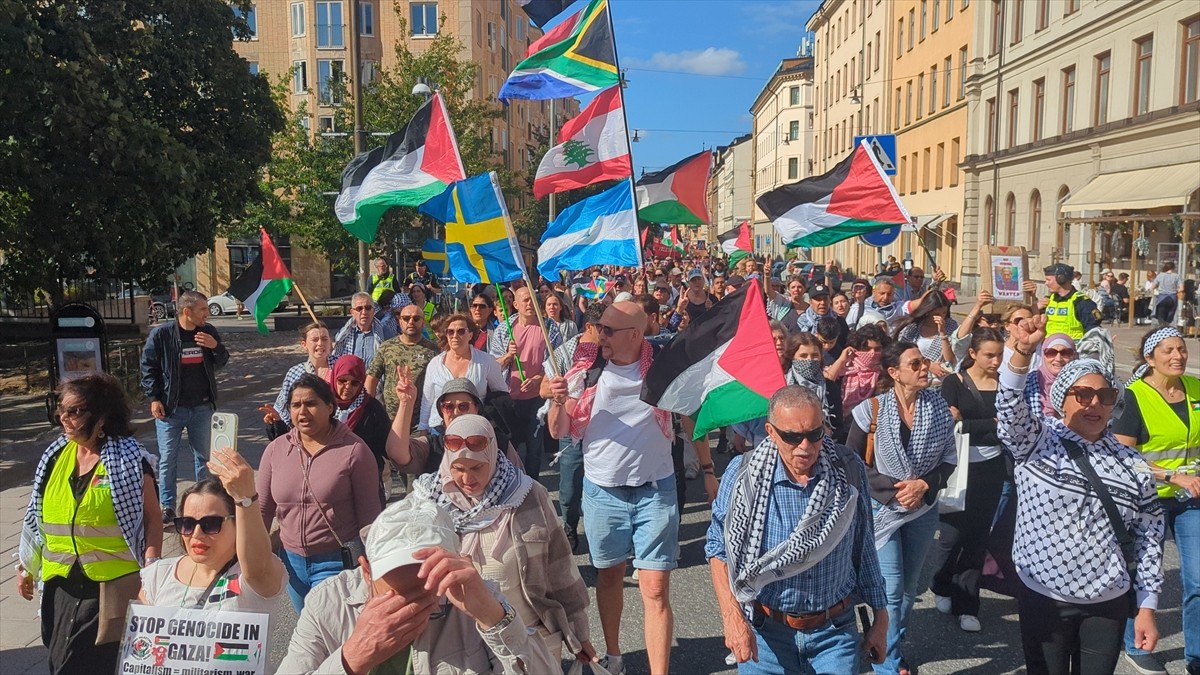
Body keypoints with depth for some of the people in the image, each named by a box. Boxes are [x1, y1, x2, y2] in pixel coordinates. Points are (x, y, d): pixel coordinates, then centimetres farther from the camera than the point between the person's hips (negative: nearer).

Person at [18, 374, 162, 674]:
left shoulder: (129, 458, -11)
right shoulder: (55, 455, 5)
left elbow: (151, 517, -10)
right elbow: (38, 516, 14)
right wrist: (27, 565, 16)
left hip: (115, 583, -5)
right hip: (62, 582, 6)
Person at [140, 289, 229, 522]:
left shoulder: (209, 332, 1)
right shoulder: (161, 334, -10)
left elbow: (221, 363, 9)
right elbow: (148, 367, -4)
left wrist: (216, 346, -12)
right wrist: (153, 398, -9)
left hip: (202, 408, 3)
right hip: (170, 408, -3)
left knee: (203, 457, 14)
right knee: (167, 459, 5)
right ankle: (167, 506, 16)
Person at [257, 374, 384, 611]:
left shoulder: (354, 450, -12)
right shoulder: (276, 449, 1)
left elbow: (369, 515, -10)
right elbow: (262, 510, 7)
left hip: (338, 563, -5)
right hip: (292, 560, 5)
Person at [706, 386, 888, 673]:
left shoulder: (849, 470, -7)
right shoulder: (743, 474, -14)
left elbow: (864, 550, 4)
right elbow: (719, 548, -6)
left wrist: (880, 617, 9)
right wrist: (732, 617, -15)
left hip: (836, 632, 1)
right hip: (764, 634, -1)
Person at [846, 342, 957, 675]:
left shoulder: (938, 407, -6)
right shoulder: (872, 410, -15)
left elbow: (948, 459, 1)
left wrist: (924, 485, -16)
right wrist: (892, 488, -19)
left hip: (924, 510, 4)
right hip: (882, 509, -4)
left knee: (910, 586, 17)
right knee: (891, 589, -3)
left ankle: (892, 643, 39)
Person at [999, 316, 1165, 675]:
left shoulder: (1133, 465, 3)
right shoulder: (1036, 441, -5)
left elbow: (1148, 539, 7)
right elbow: (1011, 409, -26)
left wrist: (1146, 607, 5)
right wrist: (1023, 351, -42)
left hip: (1109, 603, 2)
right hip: (1043, 598, -2)